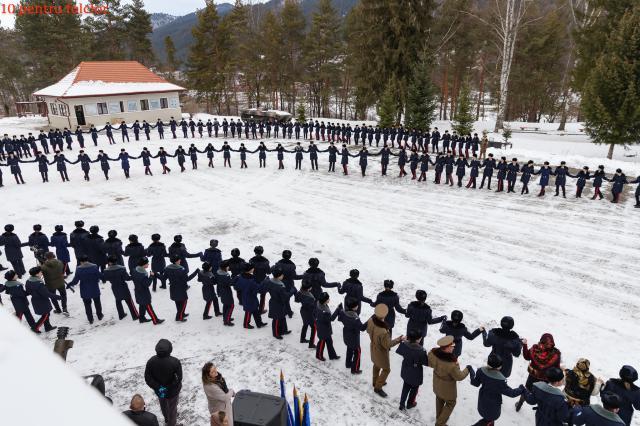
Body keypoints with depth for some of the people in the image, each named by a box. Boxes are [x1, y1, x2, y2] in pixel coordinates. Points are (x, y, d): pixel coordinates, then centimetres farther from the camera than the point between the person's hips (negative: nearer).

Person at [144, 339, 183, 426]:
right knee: (172, 409, 22)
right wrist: (168, 388, -12)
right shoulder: (175, 362, -31)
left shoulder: (151, 361, -21)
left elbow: (147, 378, -14)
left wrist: (158, 388, -13)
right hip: (172, 392, -4)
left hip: (159, 391, 4)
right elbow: (178, 379, -24)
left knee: (163, 406, 31)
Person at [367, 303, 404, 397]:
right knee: (386, 369, 19)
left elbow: (368, 331, -3)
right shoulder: (383, 332, -44)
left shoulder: (371, 320, -25)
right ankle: (378, 388, 34)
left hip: (374, 347, 7)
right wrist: (398, 340, -18)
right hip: (381, 352, -7)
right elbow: (387, 345, -26)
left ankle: (376, 382, 54)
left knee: (376, 365, 31)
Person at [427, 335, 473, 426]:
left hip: (437, 383, 6)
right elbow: (459, 377, -23)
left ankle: (438, 418, 55)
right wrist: (467, 369, -8)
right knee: (450, 403, 23)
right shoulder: (451, 364, -42)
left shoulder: (433, 353, -26)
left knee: (439, 399, 31)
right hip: (447, 387, -6)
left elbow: (430, 363, -5)